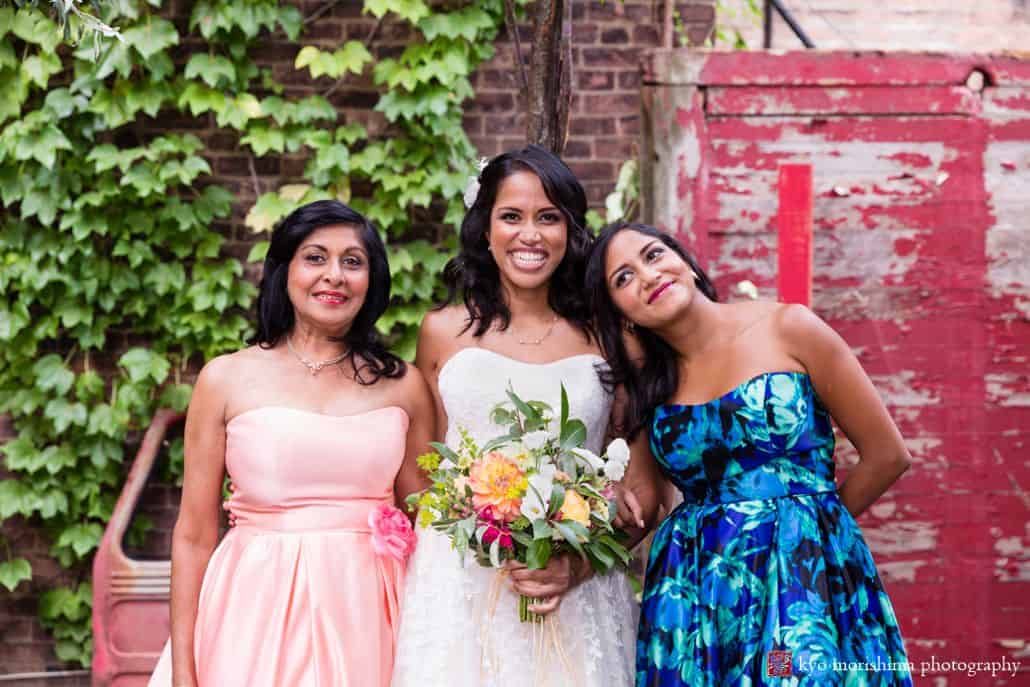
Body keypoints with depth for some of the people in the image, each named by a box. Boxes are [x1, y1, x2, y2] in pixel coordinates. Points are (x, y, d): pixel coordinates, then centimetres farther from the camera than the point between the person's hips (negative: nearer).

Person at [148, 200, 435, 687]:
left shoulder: (403, 386, 4)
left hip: (365, 621, 2)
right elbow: (194, 536, -1)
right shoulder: (226, 379, -1)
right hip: (256, 621, -1)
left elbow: (426, 530, 9)